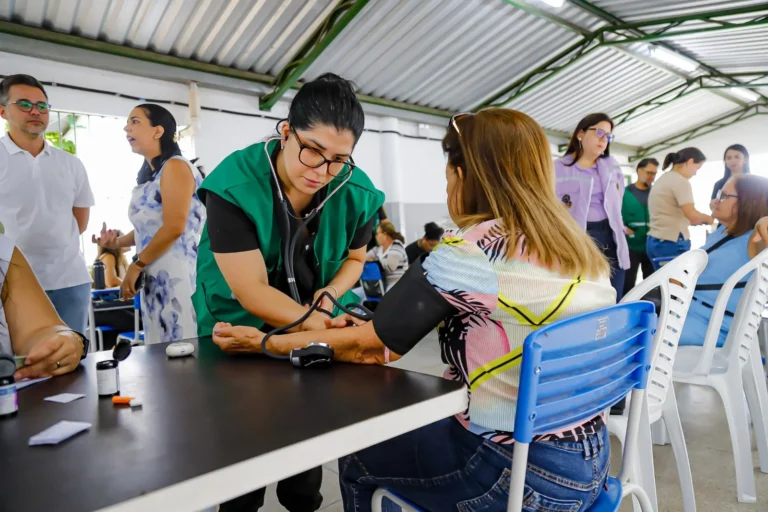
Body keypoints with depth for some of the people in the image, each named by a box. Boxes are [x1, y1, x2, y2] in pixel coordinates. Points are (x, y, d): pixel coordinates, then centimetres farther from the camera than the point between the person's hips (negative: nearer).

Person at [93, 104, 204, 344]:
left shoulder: (175, 166, -8)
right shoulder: (147, 174, 17)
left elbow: (174, 227, -16)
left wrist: (136, 266, -9)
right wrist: (118, 242, 6)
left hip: (178, 273, -8)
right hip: (154, 276, 8)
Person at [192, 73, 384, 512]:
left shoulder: (356, 192, -14)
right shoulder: (234, 185, -25)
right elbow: (252, 293, -27)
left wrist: (329, 295, -15)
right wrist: (325, 330, -35)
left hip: (318, 328, 3)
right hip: (239, 329, -3)